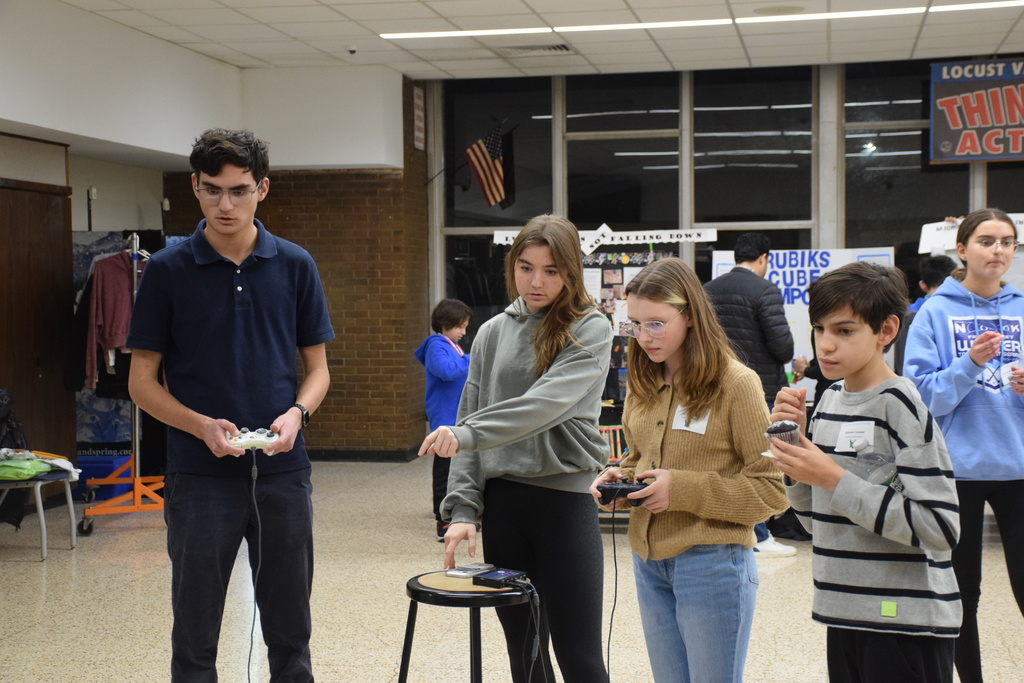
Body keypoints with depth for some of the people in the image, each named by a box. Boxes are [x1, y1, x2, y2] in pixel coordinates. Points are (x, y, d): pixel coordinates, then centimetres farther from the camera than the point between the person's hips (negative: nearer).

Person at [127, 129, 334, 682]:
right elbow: (142, 380, 0)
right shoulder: (167, 270, -2)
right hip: (200, 476, -1)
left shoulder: (295, 266, 3)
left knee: (290, 635, 11)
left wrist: (296, 413, -12)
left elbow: (317, 366, 9)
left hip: (282, 472, 2)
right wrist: (203, 426, -16)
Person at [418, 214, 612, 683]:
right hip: (500, 500, 4)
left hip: (565, 498, -4)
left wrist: (468, 434, -27)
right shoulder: (493, 333, 10)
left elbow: (547, 402, -18)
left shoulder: (590, 330, -3)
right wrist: (462, 507, -4)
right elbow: (468, 422, 6)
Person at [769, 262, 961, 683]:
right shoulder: (831, 397, 8)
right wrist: (796, 440, -1)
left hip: (906, 624, -7)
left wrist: (835, 480, -20)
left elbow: (941, 528, -21)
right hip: (845, 615, 7)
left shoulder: (899, 406, -14)